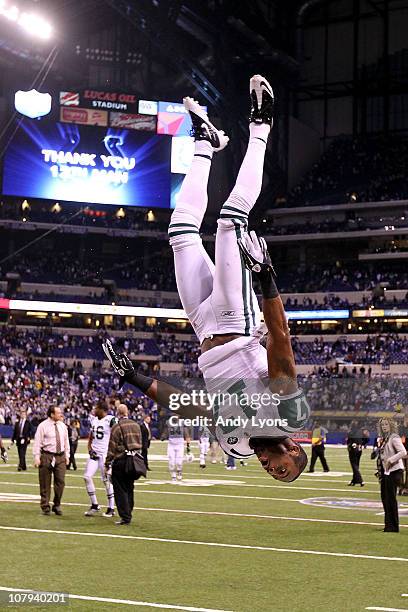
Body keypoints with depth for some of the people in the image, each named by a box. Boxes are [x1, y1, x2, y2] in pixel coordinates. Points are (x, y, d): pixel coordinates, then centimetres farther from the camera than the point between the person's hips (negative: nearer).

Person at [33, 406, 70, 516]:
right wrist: (37, 457, -11)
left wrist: (67, 455, 13)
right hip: (47, 456, -4)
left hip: (60, 457, 4)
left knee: (60, 481, 1)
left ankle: (57, 505, 15)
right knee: (45, 483, 2)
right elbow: (37, 442, -6)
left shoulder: (63, 426, 10)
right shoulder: (43, 426, -6)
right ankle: (45, 507, 11)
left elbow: (66, 442, 18)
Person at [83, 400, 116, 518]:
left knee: (107, 480, -2)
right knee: (87, 476, -1)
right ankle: (94, 505, 10)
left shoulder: (110, 420, -11)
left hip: (106, 454, -7)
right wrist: (90, 449, 5)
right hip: (95, 453, 7)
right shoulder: (94, 420, 11)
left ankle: (111, 508, 9)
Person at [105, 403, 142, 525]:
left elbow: (112, 448, -11)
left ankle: (125, 517, -3)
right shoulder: (136, 425, 8)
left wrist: (107, 464, -4)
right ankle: (128, 514, 21)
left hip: (121, 461, -6)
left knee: (120, 490, 0)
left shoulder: (117, 427, -11)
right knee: (129, 489, 16)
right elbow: (140, 444, 13)